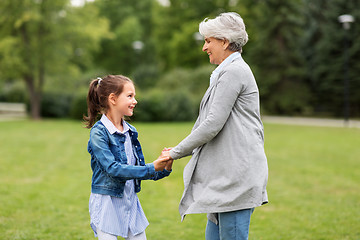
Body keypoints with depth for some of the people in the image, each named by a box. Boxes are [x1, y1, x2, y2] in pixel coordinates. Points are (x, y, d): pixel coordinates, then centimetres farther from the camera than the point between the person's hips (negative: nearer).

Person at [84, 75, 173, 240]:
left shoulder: (130, 131, 8)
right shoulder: (99, 132, -13)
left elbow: (139, 169, 11)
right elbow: (113, 169, -23)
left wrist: (164, 169, -8)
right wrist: (152, 168, -27)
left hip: (130, 201, 7)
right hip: (107, 202, -7)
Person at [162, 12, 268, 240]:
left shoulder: (233, 72, -12)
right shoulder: (231, 71, 20)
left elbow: (213, 124, -17)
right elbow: (213, 122, 21)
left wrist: (177, 152, -7)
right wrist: (178, 150, 15)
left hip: (237, 172, -10)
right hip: (227, 173, 10)